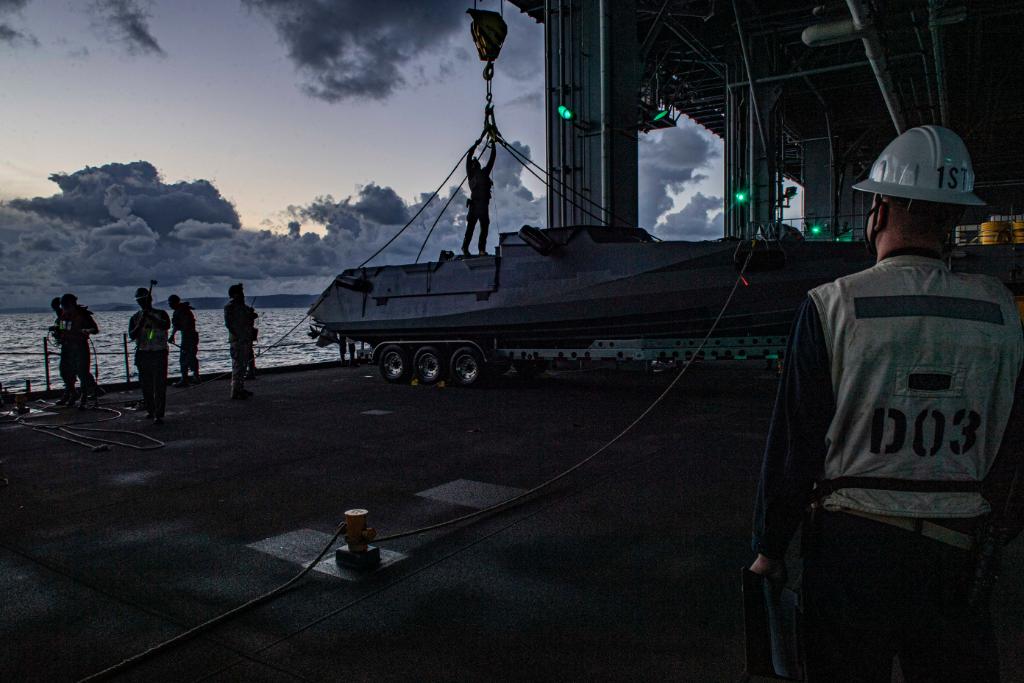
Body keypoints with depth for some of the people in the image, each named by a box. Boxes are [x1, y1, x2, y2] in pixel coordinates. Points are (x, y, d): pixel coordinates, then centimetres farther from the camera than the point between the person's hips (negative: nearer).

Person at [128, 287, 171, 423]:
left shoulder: (160, 314, 4)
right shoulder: (135, 318, 10)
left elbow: (166, 325, -17)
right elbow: (131, 336, -2)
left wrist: (151, 317, -25)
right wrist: (141, 324, -16)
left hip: (159, 353, -3)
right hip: (142, 354, 3)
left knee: (159, 385, -8)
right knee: (146, 385, 8)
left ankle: (158, 415, -9)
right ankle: (150, 410, 23)